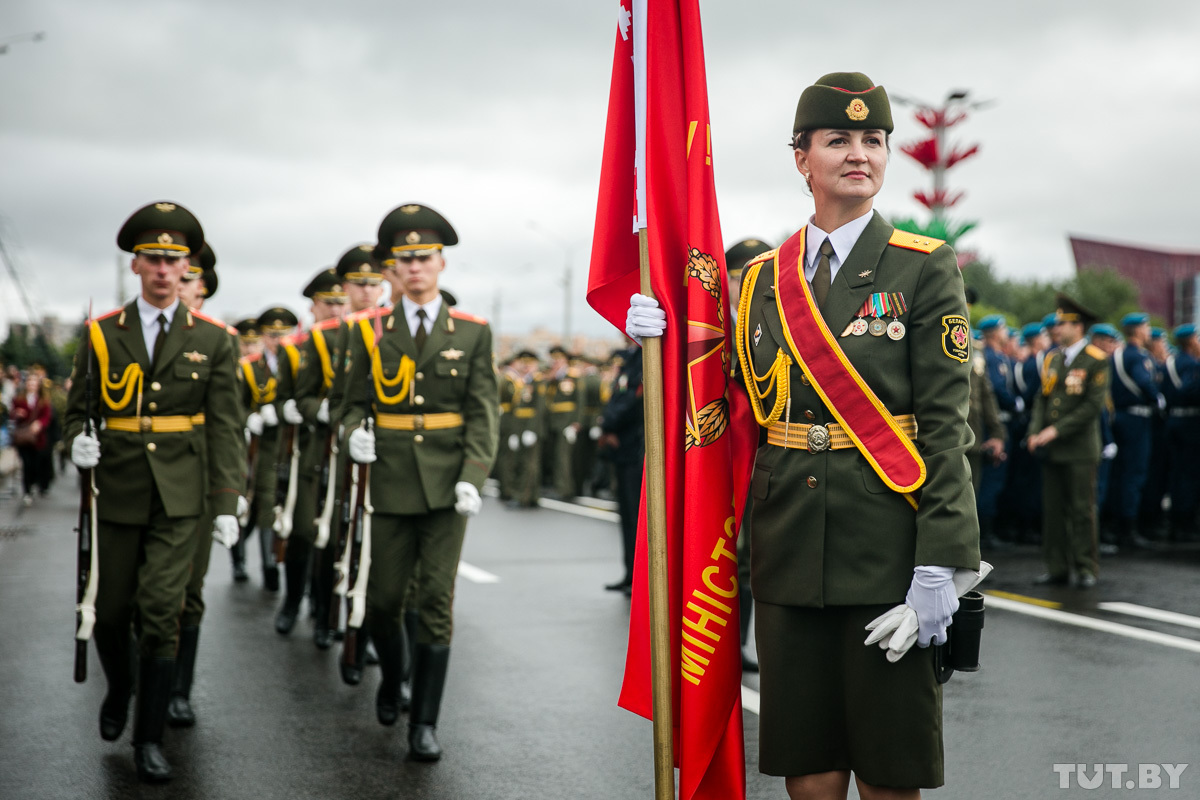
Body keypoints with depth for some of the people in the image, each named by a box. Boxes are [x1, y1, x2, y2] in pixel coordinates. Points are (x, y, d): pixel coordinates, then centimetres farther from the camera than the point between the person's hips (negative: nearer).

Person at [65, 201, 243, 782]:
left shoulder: (211, 340, 2)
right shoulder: (102, 335, 4)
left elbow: (224, 427, 2)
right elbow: (78, 408, 11)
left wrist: (227, 504, -4)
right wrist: (79, 441, -12)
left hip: (179, 499, -1)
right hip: (118, 494, 1)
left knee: (161, 615, -6)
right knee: (111, 613, 9)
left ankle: (149, 736, 6)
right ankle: (119, 689, 40)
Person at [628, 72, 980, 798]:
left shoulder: (924, 268, -1)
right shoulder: (764, 278, 11)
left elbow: (946, 422, -7)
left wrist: (939, 567, -15)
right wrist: (669, 345, -1)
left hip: (885, 548, -3)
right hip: (789, 546, 3)